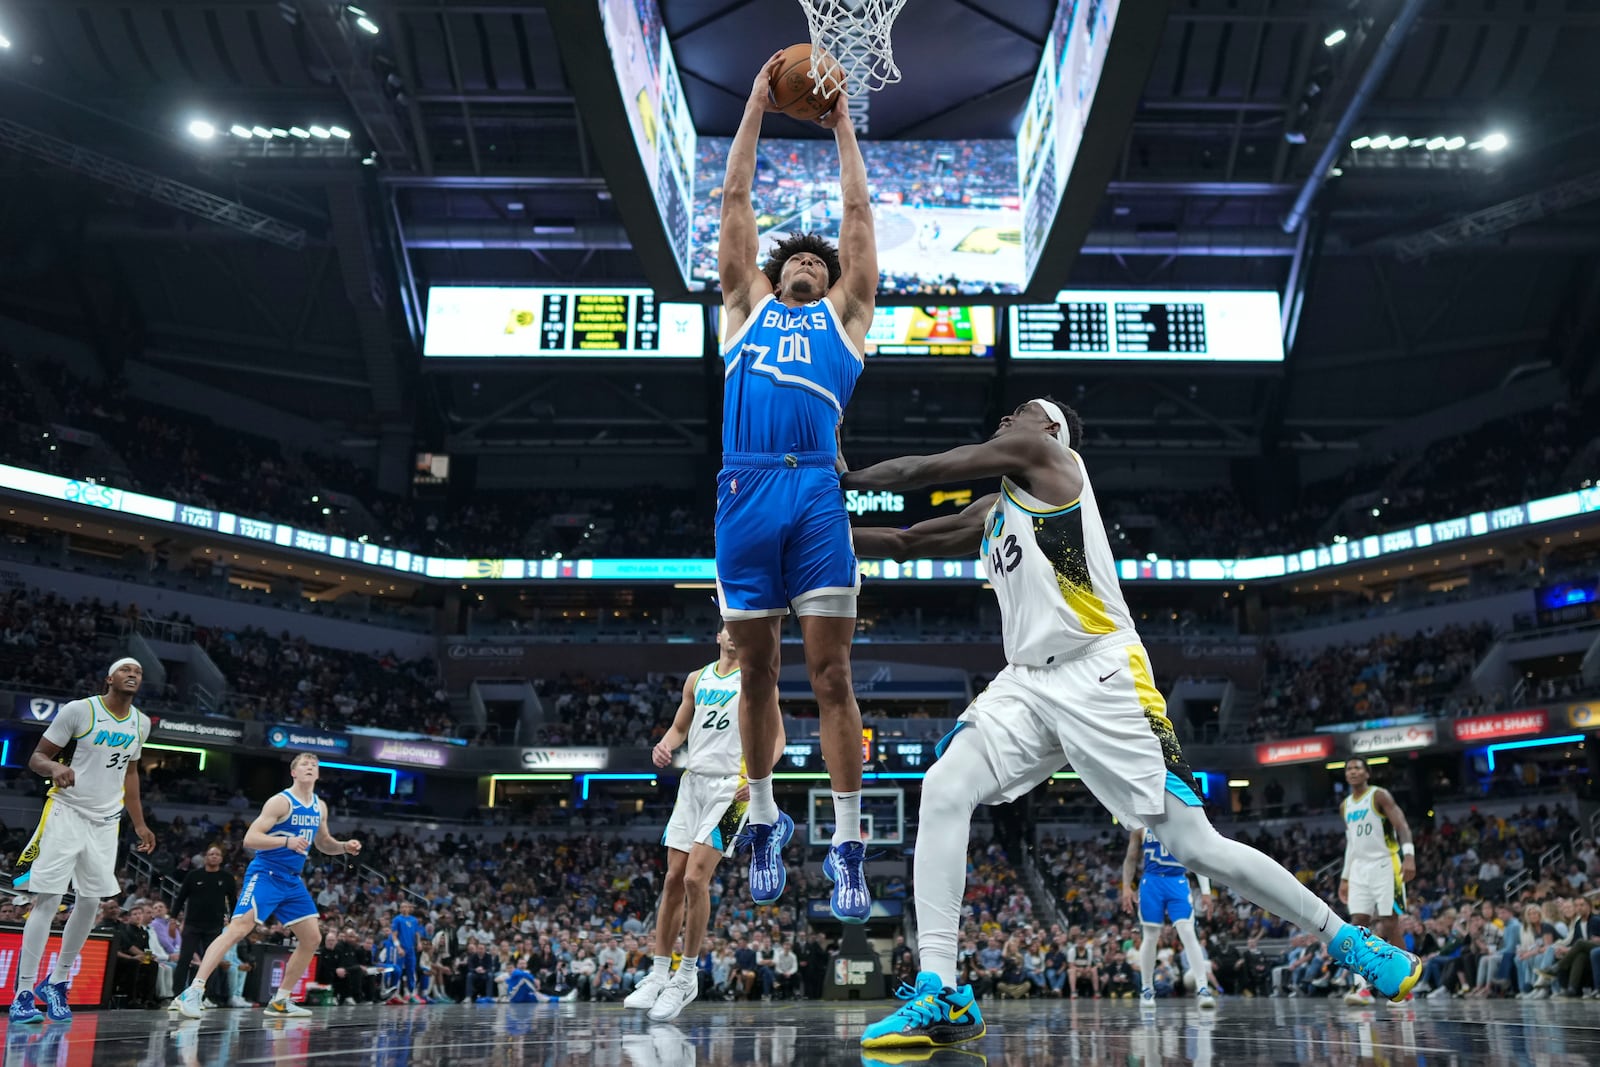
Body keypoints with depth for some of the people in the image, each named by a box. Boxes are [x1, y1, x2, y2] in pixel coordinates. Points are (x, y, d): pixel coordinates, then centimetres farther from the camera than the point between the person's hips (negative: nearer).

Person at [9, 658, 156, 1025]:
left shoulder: (141, 723, 7)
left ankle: (56, 983, 19)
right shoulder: (78, 710, -9)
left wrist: (139, 825, 19)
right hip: (66, 812, -5)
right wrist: (55, 767, -29)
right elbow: (37, 757, -5)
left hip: (105, 821, 5)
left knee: (90, 903, 3)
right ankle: (23, 994, -3)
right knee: (47, 899, -8)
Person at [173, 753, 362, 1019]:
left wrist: (345, 847, 4)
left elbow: (324, 844, 25)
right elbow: (249, 838, -18)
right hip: (265, 875, -8)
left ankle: (279, 1002, 15)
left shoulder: (320, 807, 11)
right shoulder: (281, 801, -11)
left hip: (292, 881, 8)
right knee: (237, 929, -22)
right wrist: (287, 841, -31)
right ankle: (193, 992, -18)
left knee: (313, 939, 5)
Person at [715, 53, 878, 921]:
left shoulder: (844, 313, 23)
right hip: (745, 489, 1)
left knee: (830, 673, -3)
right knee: (757, 674, 7)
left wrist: (841, 127, 31)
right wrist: (758, 104, 28)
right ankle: (764, 820, 24)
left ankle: (847, 847, 1)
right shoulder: (747, 304, 24)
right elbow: (734, 200, 25)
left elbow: (857, 214, 24)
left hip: (817, 489, -1)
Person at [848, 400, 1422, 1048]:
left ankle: (1347, 941, 15)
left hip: (1100, 679, -7)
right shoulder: (990, 515, 24)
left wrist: (841, 478, 13)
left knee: (1197, 848, -6)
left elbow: (923, 470, 0)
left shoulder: (1043, 453, 2)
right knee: (942, 791, -16)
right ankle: (940, 996, -18)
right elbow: (904, 543, 27)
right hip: (1027, 683, 7)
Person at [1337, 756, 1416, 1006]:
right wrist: (1345, 877, 18)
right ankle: (1361, 987, -5)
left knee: (1390, 922, -6)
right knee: (1358, 924, -3)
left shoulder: (1379, 795, -5)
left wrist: (1409, 855, -30)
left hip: (1384, 864, -6)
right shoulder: (1345, 806, 16)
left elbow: (1402, 825, -15)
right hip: (1359, 868, 6)